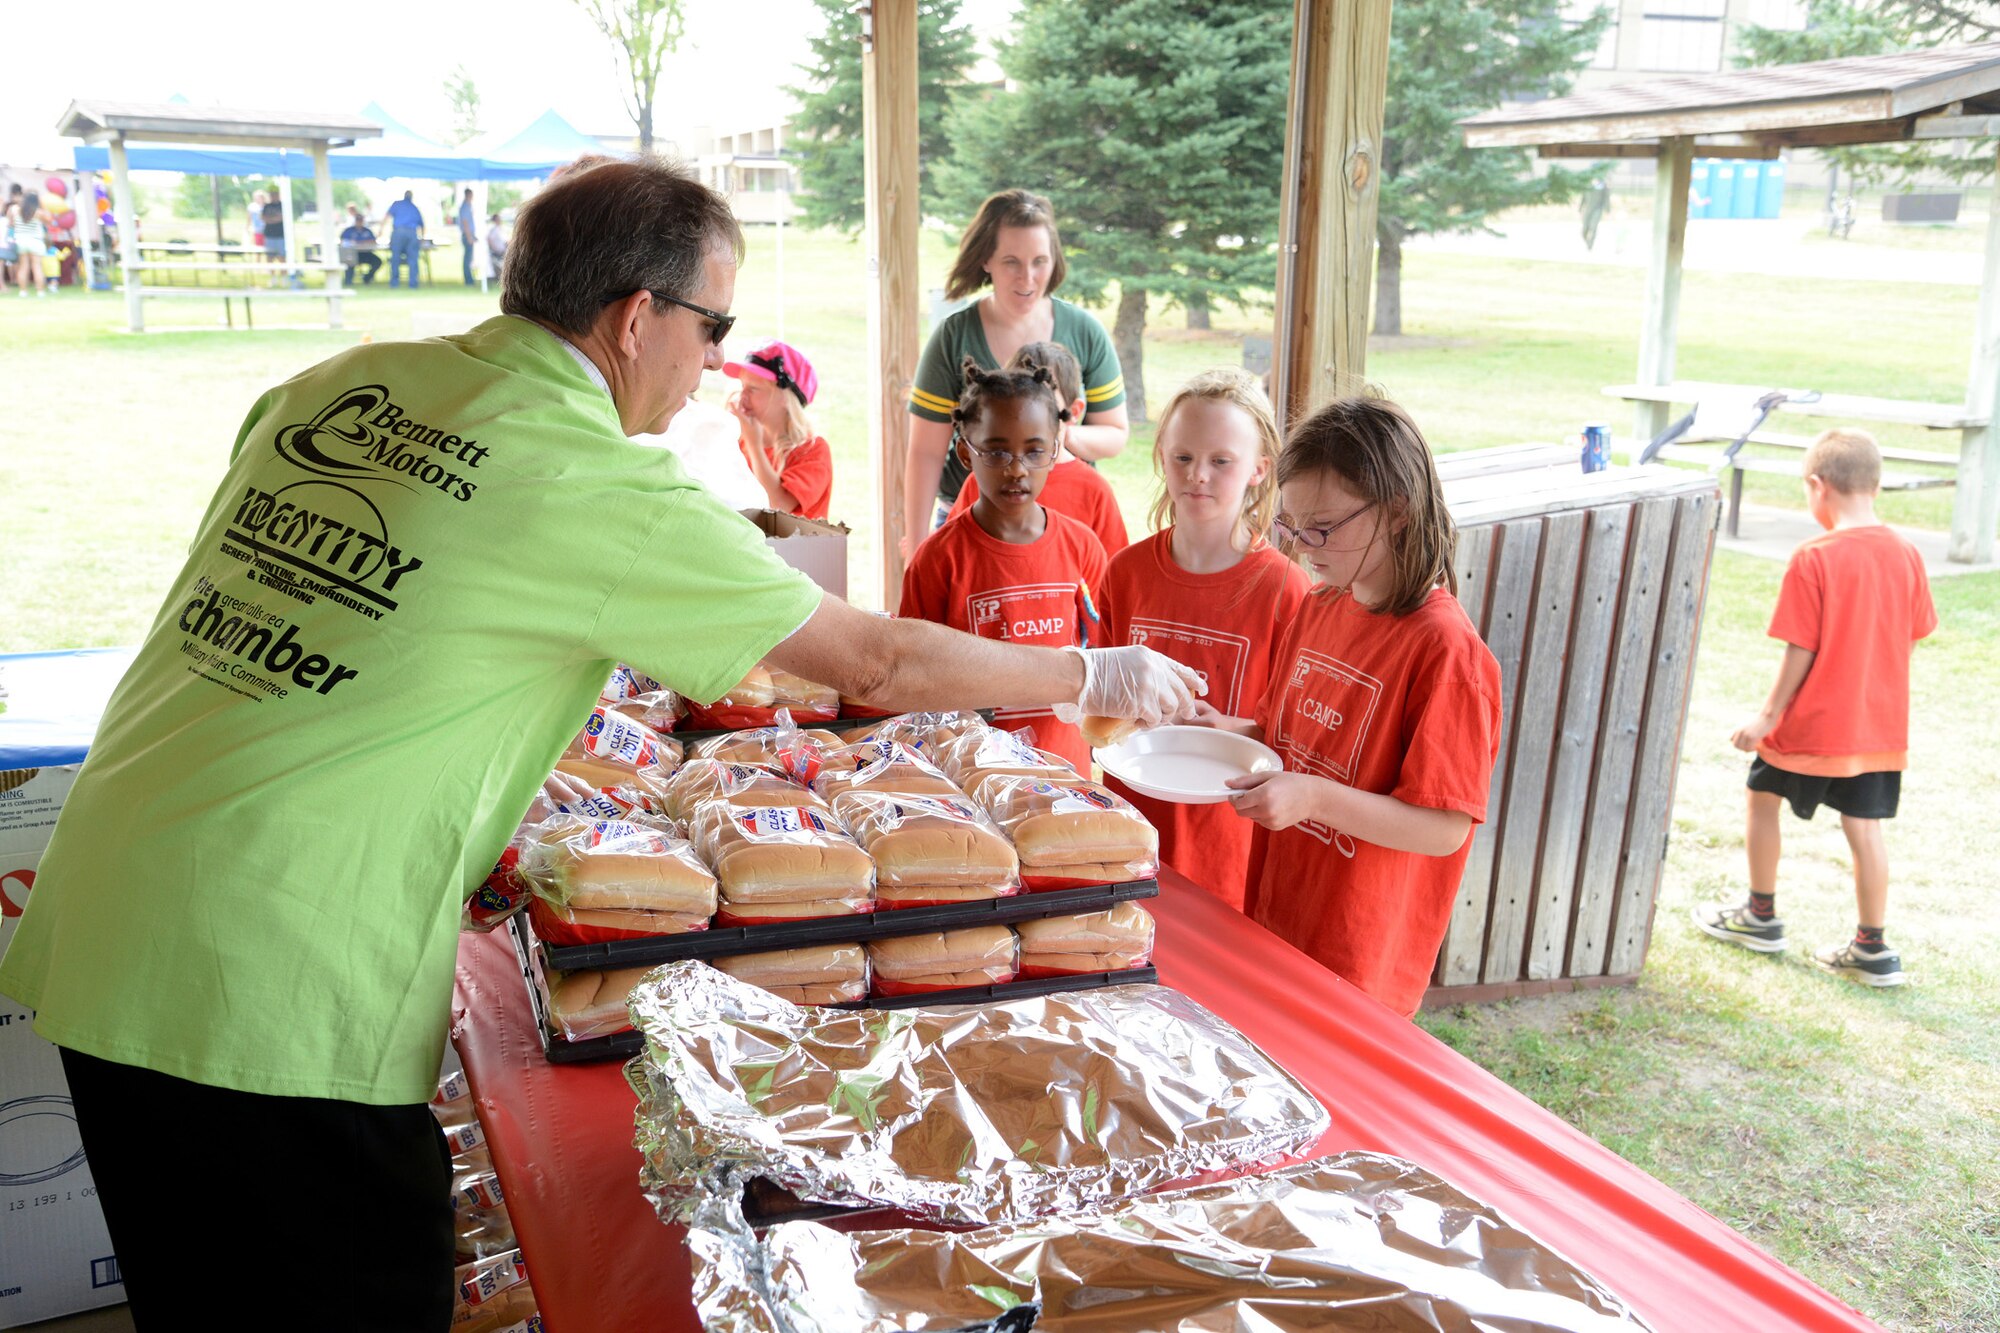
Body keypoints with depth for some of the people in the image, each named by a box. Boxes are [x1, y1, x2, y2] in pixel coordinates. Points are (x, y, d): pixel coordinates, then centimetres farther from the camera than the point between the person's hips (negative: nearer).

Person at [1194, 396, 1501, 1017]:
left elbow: (1444, 829, -20)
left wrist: (1314, 796, -29)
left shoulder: (1446, 650, -20)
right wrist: (1228, 733, -2)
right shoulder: (1318, 606, 4)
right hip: (1272, 918, 7)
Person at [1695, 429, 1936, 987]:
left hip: (1815, 724, -5)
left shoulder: (1814, 558, -17)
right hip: (1880, 724, 5)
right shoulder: (1906, 554, 0)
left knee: (1763, 794, 15)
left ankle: (1761, 916, 26)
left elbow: (1800, 652, -15)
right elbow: (1910, 638, 7)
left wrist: (1768, 717, -6)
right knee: (1864, 826, 10)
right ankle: (1871, 948, 15)